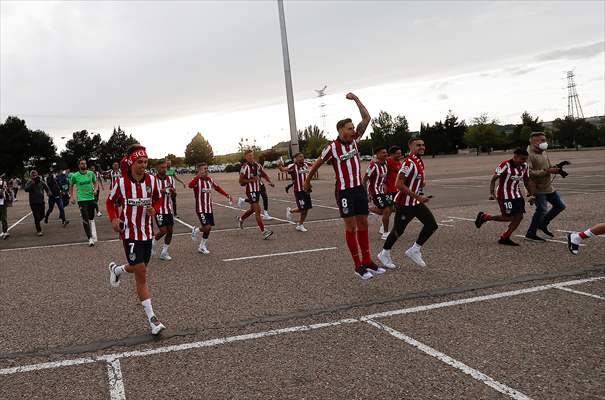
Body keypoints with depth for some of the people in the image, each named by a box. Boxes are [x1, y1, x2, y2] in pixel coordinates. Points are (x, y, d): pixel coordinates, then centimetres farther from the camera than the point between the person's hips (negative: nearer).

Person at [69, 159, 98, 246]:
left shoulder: (91, 173, 2)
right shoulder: (75, 176, -3)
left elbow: (95, 182, 17)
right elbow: (71, 186, 11)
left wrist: (95, 189, -2)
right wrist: (72, 197, 3)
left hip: (91, 198, 3)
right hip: (81, 199, -3)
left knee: (91, 218, 14)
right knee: (85, 219, -10)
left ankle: (94, 237, 26)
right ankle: (90, 238, -5)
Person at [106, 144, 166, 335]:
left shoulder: (151, 180, -3)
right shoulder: (121, 182, -10)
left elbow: (158, 199, 11)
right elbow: (110, 202, 6)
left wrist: (154, 209, -10)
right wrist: (114, 219, -10)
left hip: (147, 231, 4)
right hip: (129, 232, -4)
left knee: (139, 268, 20)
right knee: (141, 274, -8)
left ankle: (116, 269, 55)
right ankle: (151, 318, -2)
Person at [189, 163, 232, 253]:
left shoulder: (210, 180, 7)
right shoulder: (197, 180, -14)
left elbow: (218, 188, 21)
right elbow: (190, 185, -36)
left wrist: (227, 195, 11)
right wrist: (198, 175, -49)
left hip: (209, 208, 7)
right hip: (201, 208, -7)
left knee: (209, 228, 9)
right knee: (207, 227, -17)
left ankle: (202, 247, 26)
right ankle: (196, 230, 17)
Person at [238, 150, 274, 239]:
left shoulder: (257, 165, 7)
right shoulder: (245, 167, -11)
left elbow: (264, 174, 16)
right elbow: (241, 181, -10)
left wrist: (270, 181, -1)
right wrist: (251, 180, -22)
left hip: (258, 190, 8)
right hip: (250, 191, -7)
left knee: (253, 209, 22)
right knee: (257, 209, -13)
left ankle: (240, 219, 47)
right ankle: (264, 231, -13)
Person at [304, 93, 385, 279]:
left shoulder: (354, 139, 4)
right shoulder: (332, 147, -11)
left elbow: (366, 118, 5)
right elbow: (317, 164, 2)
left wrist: (356, 99, 0)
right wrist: (307, 181, 13)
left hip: (360, 188, 6)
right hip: (344, 191, -6)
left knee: (363, 224, 9)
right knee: (351, 226, -2)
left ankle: (367, 261, 17)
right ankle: (358, 266, 4)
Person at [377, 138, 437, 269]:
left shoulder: (420, 161, 8)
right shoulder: (408, 163, -22)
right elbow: (399, 185, -28)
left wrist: (423, 180, 6)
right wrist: (417, 197, -25)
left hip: (416, 202, 9)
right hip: (404, 203, -9)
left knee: (432, 224, 0)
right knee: (398, 230, 4)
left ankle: (414, 250, 13)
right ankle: (384, 254, 25)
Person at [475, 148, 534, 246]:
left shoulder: (525, 166, 2)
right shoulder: (506, 165, -19)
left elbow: (527, 181, 15)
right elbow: (493, 179, -16)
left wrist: (531, 194, 11)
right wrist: (492, 193, -24)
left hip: (517, 194, 7)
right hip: (504, 195, -7)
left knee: (519, 217, 0)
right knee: (508, 217, -9)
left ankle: (505, 238, 10)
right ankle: (484, 217, 11)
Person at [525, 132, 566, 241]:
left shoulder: (543, 152, 12)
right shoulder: (529, 154, -18)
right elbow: (529, 172, -27)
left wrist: (555, 169, 0)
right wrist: (546, 171, -27)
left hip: (548, 186, 9)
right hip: (538, 188, -9)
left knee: (560, 206, 13)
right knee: (542, 209, -13)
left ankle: (542, 224, 28)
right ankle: (531, 234, 0)